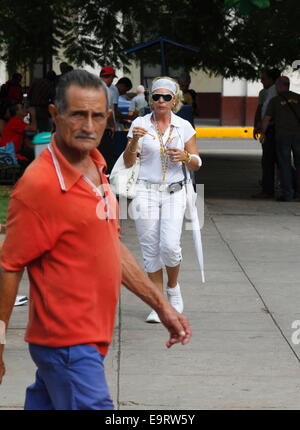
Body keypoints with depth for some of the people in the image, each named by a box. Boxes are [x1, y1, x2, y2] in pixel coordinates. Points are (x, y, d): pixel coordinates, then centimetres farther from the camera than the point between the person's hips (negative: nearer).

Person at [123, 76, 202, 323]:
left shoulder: (184, 127, 4)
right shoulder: (140, 124, 2)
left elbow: (196, 164, 6)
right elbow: (128, 163, 0)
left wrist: (185, 157, -15)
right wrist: (134, 141, -17)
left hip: (174, 192, 0)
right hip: (147, 191, 0)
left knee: (169, 246, -15)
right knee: (151, 249, 0)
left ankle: (173, 287, 15)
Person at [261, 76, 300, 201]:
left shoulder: (275, 101, 1)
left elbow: (266, 119, 1)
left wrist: (263, 133, 15)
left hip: (282, 135, -2)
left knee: (285, 165, 2)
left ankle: (287, 194, -3)